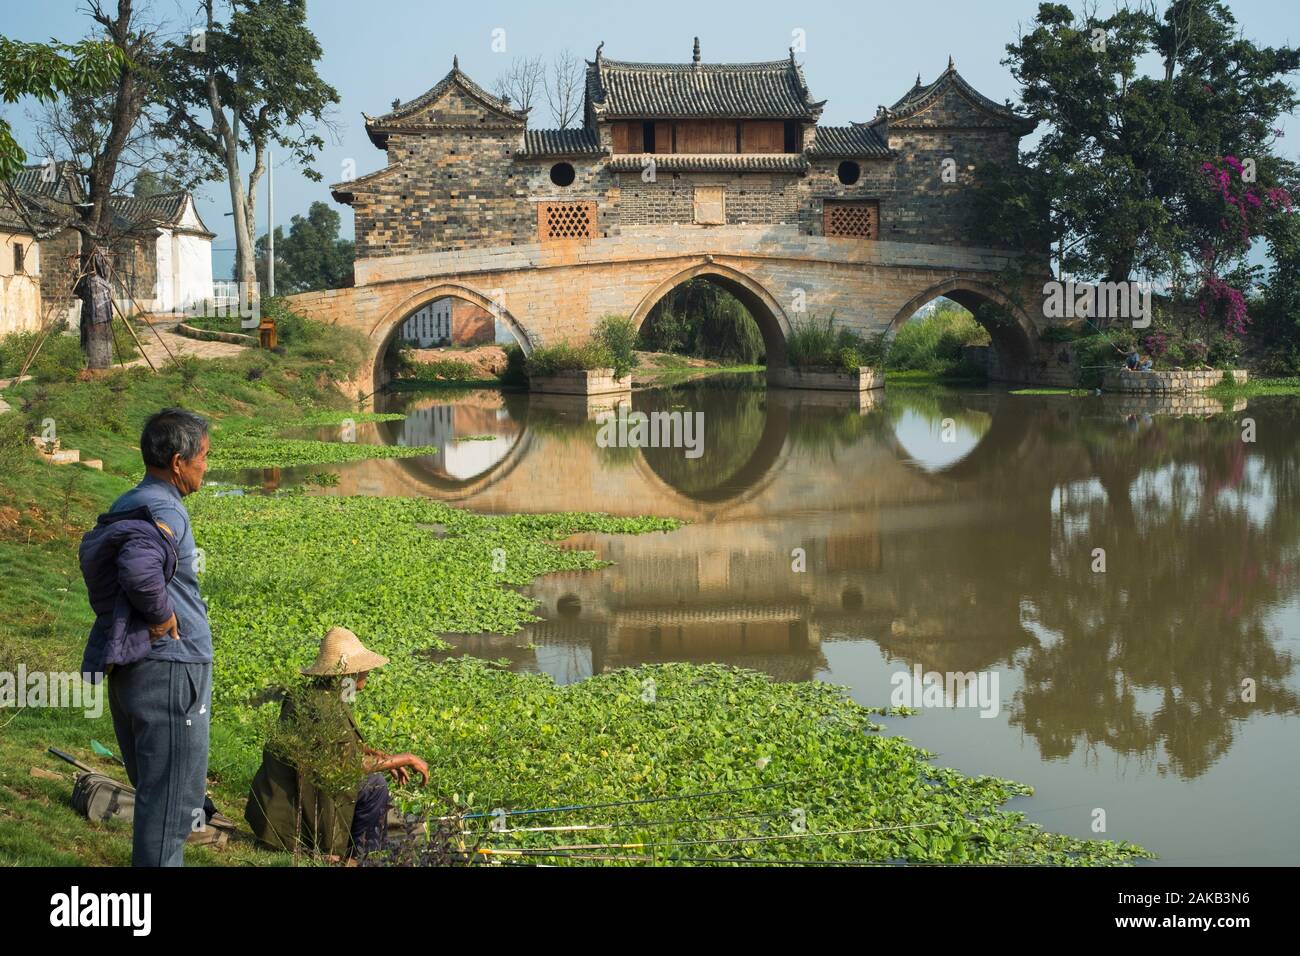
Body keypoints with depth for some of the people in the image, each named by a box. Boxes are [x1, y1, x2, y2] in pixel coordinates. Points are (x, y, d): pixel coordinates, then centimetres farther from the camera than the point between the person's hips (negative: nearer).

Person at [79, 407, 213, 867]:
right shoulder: (165, 512, -16)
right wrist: (162, 615, -19)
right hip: (169, 669, -9)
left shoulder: (126, 508, 13)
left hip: (129, 668, 9)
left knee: (154, 788, 20)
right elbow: (139, 566, -34)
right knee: (169, 800, -3)